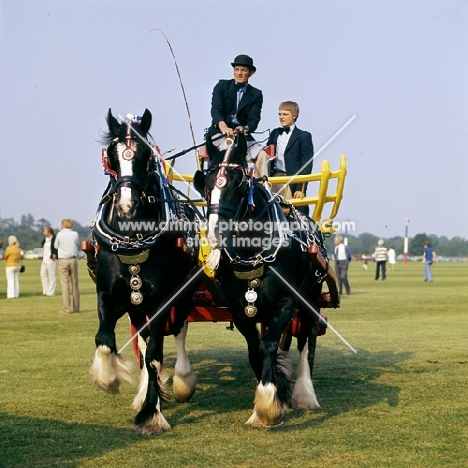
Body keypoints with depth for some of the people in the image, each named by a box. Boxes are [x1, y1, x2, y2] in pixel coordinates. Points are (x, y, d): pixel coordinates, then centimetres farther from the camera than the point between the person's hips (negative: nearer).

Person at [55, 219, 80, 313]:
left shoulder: (60, 235, -4)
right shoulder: (75, 234, 2)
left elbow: (55, 246, 9)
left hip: (63, 260, -2)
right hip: (73, 260, 2)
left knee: (64, 284, -3)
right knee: (75, 283, 10)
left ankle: (66, 308, -10)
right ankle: (76, 307, 13)